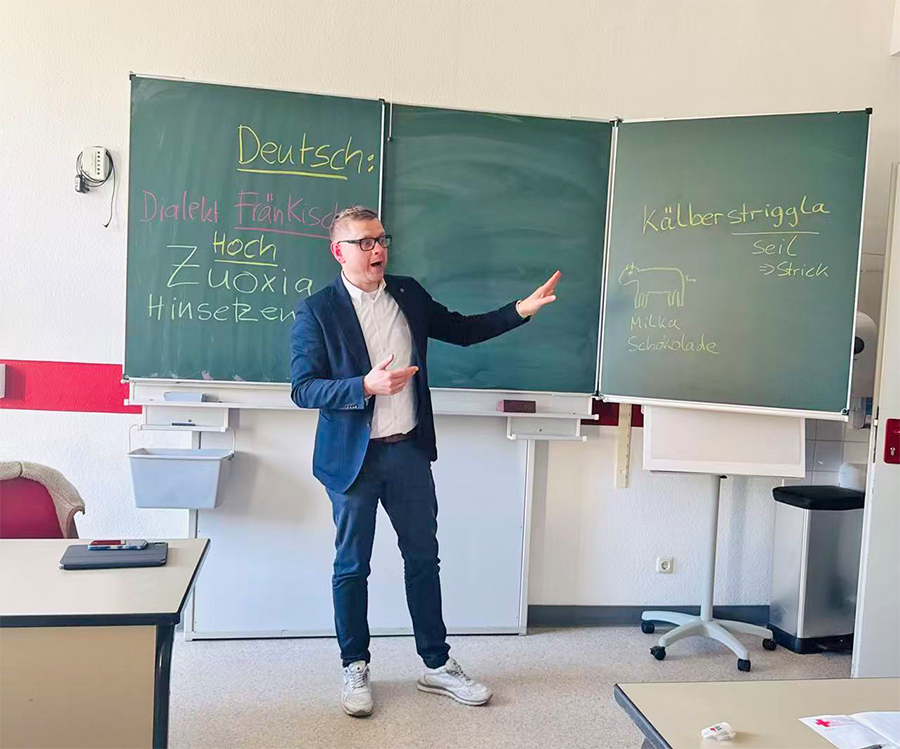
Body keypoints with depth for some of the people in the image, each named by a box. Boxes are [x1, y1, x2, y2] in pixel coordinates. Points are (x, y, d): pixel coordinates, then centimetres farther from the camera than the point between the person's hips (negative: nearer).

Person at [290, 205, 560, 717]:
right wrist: (365, 385, -25)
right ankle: (356, 669, 27)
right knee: (352, 567, 8)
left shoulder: (409, 295, 6)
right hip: (354, 457, -4)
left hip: (409, 450, 4)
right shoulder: (316, 311, -8)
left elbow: (462, 330, 15)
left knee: (424, 559, 12)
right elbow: (303, 389, -12)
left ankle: (438, 664, 27)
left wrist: (522, 310, 5)